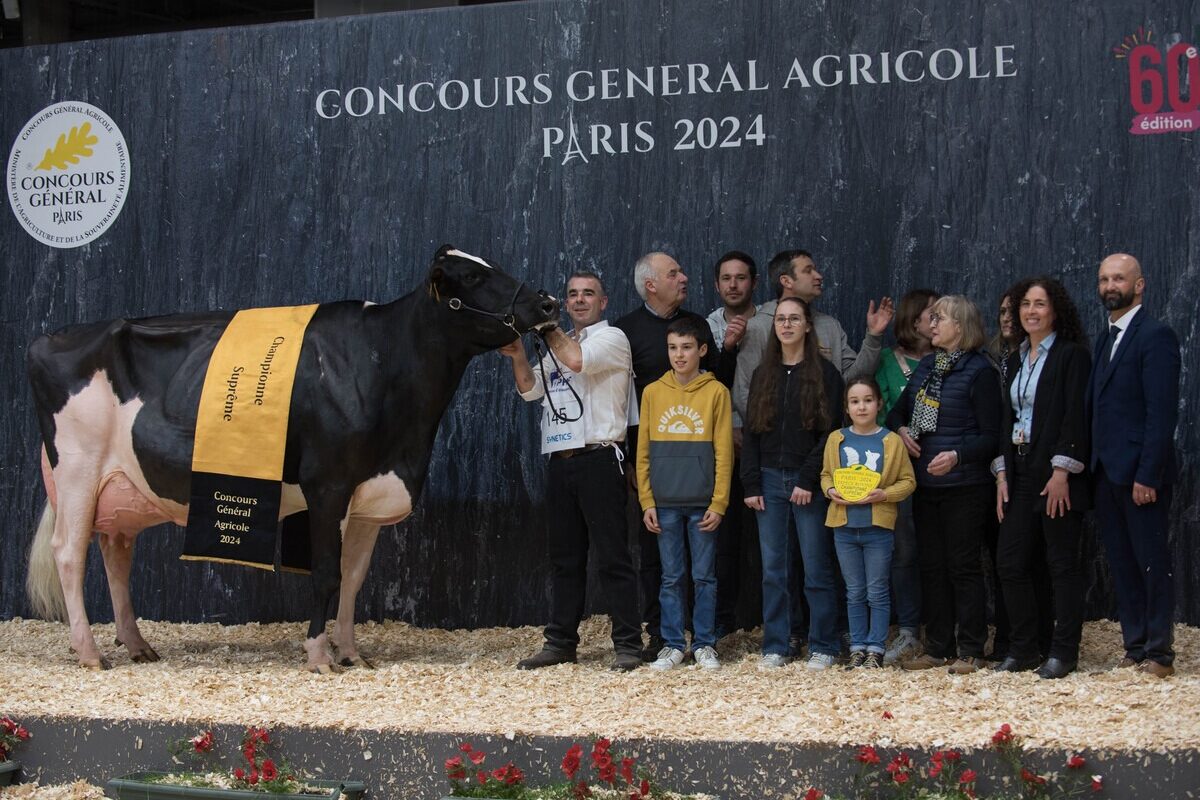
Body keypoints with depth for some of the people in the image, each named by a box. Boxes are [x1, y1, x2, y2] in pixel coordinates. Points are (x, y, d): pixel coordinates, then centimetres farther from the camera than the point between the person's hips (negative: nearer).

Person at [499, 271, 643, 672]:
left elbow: (577, 360, -19)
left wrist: (547, 327, -6)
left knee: (612, 557, -7)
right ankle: (560, 642, 15)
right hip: (561, 461, 7)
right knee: (565, 559, 10)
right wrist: (517, 355, -2)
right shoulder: (559, 345, 22)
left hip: (599, 461, -7)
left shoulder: (612, 338, 0)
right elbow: (529, 388, 16)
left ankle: (628, 644, -6)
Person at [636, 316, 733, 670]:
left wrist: (718, 503, -7)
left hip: (703, 504, -2)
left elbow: (723, 452, -2)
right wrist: (647, 501, 2)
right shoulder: (653, 393, 6)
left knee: (704, 576, 4)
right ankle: (673, 644, 12)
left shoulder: (716, 392, -1)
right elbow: (643, 452, 8)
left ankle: (704, 644, 12)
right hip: (665, 504, 2)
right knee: (671, 577, 6)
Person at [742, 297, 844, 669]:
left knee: (817, 567, -2)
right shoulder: (763, 374, 12)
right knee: (773, 569, 5)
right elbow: (751, 432, 10)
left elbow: (830, 432, -6)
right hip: (770, 479, 4)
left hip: (809, 481, -4)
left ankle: (823, 646, 5)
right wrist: (751, 484, 1)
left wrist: (809, 480, -13)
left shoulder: (824, 373, 0)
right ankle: (775, 646, 10)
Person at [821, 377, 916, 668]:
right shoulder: (836, 439, 4)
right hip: (844, 527, 3)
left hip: (878, 527, -3)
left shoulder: (891, 441, -4)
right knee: (855, 593, 11)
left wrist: (884, 494, -16)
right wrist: (831, 491, -8)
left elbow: (908, 480, -1)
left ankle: (876, 648, 11)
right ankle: (857, 647, 18)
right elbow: (826, 474, 13)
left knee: (877, 592, 4)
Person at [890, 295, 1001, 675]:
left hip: (964, 486, -7)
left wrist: (957, 455, -25)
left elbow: (990, 436, -12)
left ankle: (970, 651, 6)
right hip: (925, 485, 7)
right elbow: (898, 411, 24)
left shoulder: (979, 371, -9)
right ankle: (937, 648, 18)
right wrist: (900, 429, 2)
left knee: (963, 566, -2)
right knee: (932, 567, 10)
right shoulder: (925, 367, 12)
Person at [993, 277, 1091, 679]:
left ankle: (1063, 653, 4)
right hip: (1020, 474, 7)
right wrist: (1002, 473, 7)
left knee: (1062, 564, -1)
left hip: (1057, 475, -7)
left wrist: (1062, 472, -18)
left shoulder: (1072, 355, -5)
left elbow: (1076, 416, -12)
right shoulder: (1015, 359, 16)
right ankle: (1023, 649, 12)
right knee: (1009, 563, 3)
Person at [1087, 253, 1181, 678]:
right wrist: (1094, 467, 8)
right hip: (1107, 473, 8)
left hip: (1140, 472, -8)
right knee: (1122, 564, 10)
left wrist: (1148, 475, -20)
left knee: (1152, 563, -2)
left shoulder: (1156, 336, -10)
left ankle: (1159, 653, 4)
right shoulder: (1106, 340, 17)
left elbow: (1161, 412, -16)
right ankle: (1135, 647, 15)